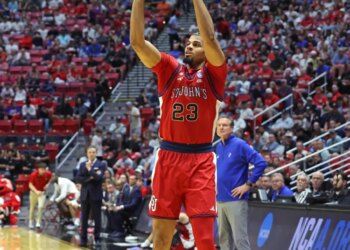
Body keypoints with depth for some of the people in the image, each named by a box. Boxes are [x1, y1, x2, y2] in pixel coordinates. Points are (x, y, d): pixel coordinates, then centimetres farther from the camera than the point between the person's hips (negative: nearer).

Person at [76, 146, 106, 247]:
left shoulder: (101, 165, -1)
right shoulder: (82, 165, 10)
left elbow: (99, 178, -15)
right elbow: (78, 178, 1)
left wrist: (90, 169, -19)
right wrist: (88, 179, -12)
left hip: (96, 195, -3)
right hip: (85, 194, 3)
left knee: (97, 218, 0)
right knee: (84, 218, 5)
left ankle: (97, 239, 6)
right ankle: (83, 239, 10)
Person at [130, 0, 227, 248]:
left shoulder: (213, 74, 3)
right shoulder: (170, 69, 9)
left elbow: (210, 37, -15)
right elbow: (137, 41, -2)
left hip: (201, 160, -2)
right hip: (168, 157, 3)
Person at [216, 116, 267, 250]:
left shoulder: (239, 145, -8)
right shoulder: (218, 147, 13)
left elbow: (261, 163, -14)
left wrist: (248, 184, -15)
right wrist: (216, 185, 15)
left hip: (235, 199, -8)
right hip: (220, 200, 8)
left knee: (240, 238, -9)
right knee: (224, 237, 12)